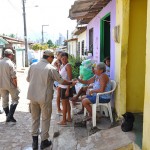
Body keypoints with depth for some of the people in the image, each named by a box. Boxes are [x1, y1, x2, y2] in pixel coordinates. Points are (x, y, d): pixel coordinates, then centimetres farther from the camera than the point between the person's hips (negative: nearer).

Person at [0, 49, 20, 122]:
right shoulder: (10, 63, -17)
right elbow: (14, 77, -18)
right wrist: (16, 86, -7)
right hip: (10, 85, -5)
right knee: (15, 99, 10)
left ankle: (7, 116, 25)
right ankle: (10, 115, 0)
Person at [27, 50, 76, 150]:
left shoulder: (33, 66, 1)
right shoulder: (51, 68, -12)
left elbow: (28, 79, 13)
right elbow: (61, 81, -4)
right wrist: (71, 83, 13)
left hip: (33, 96, 5)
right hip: (44, 97, -5)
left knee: (35, 118, 17)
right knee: (45, 119, 11)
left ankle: (35, 140, 23)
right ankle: (44, 141, 19)